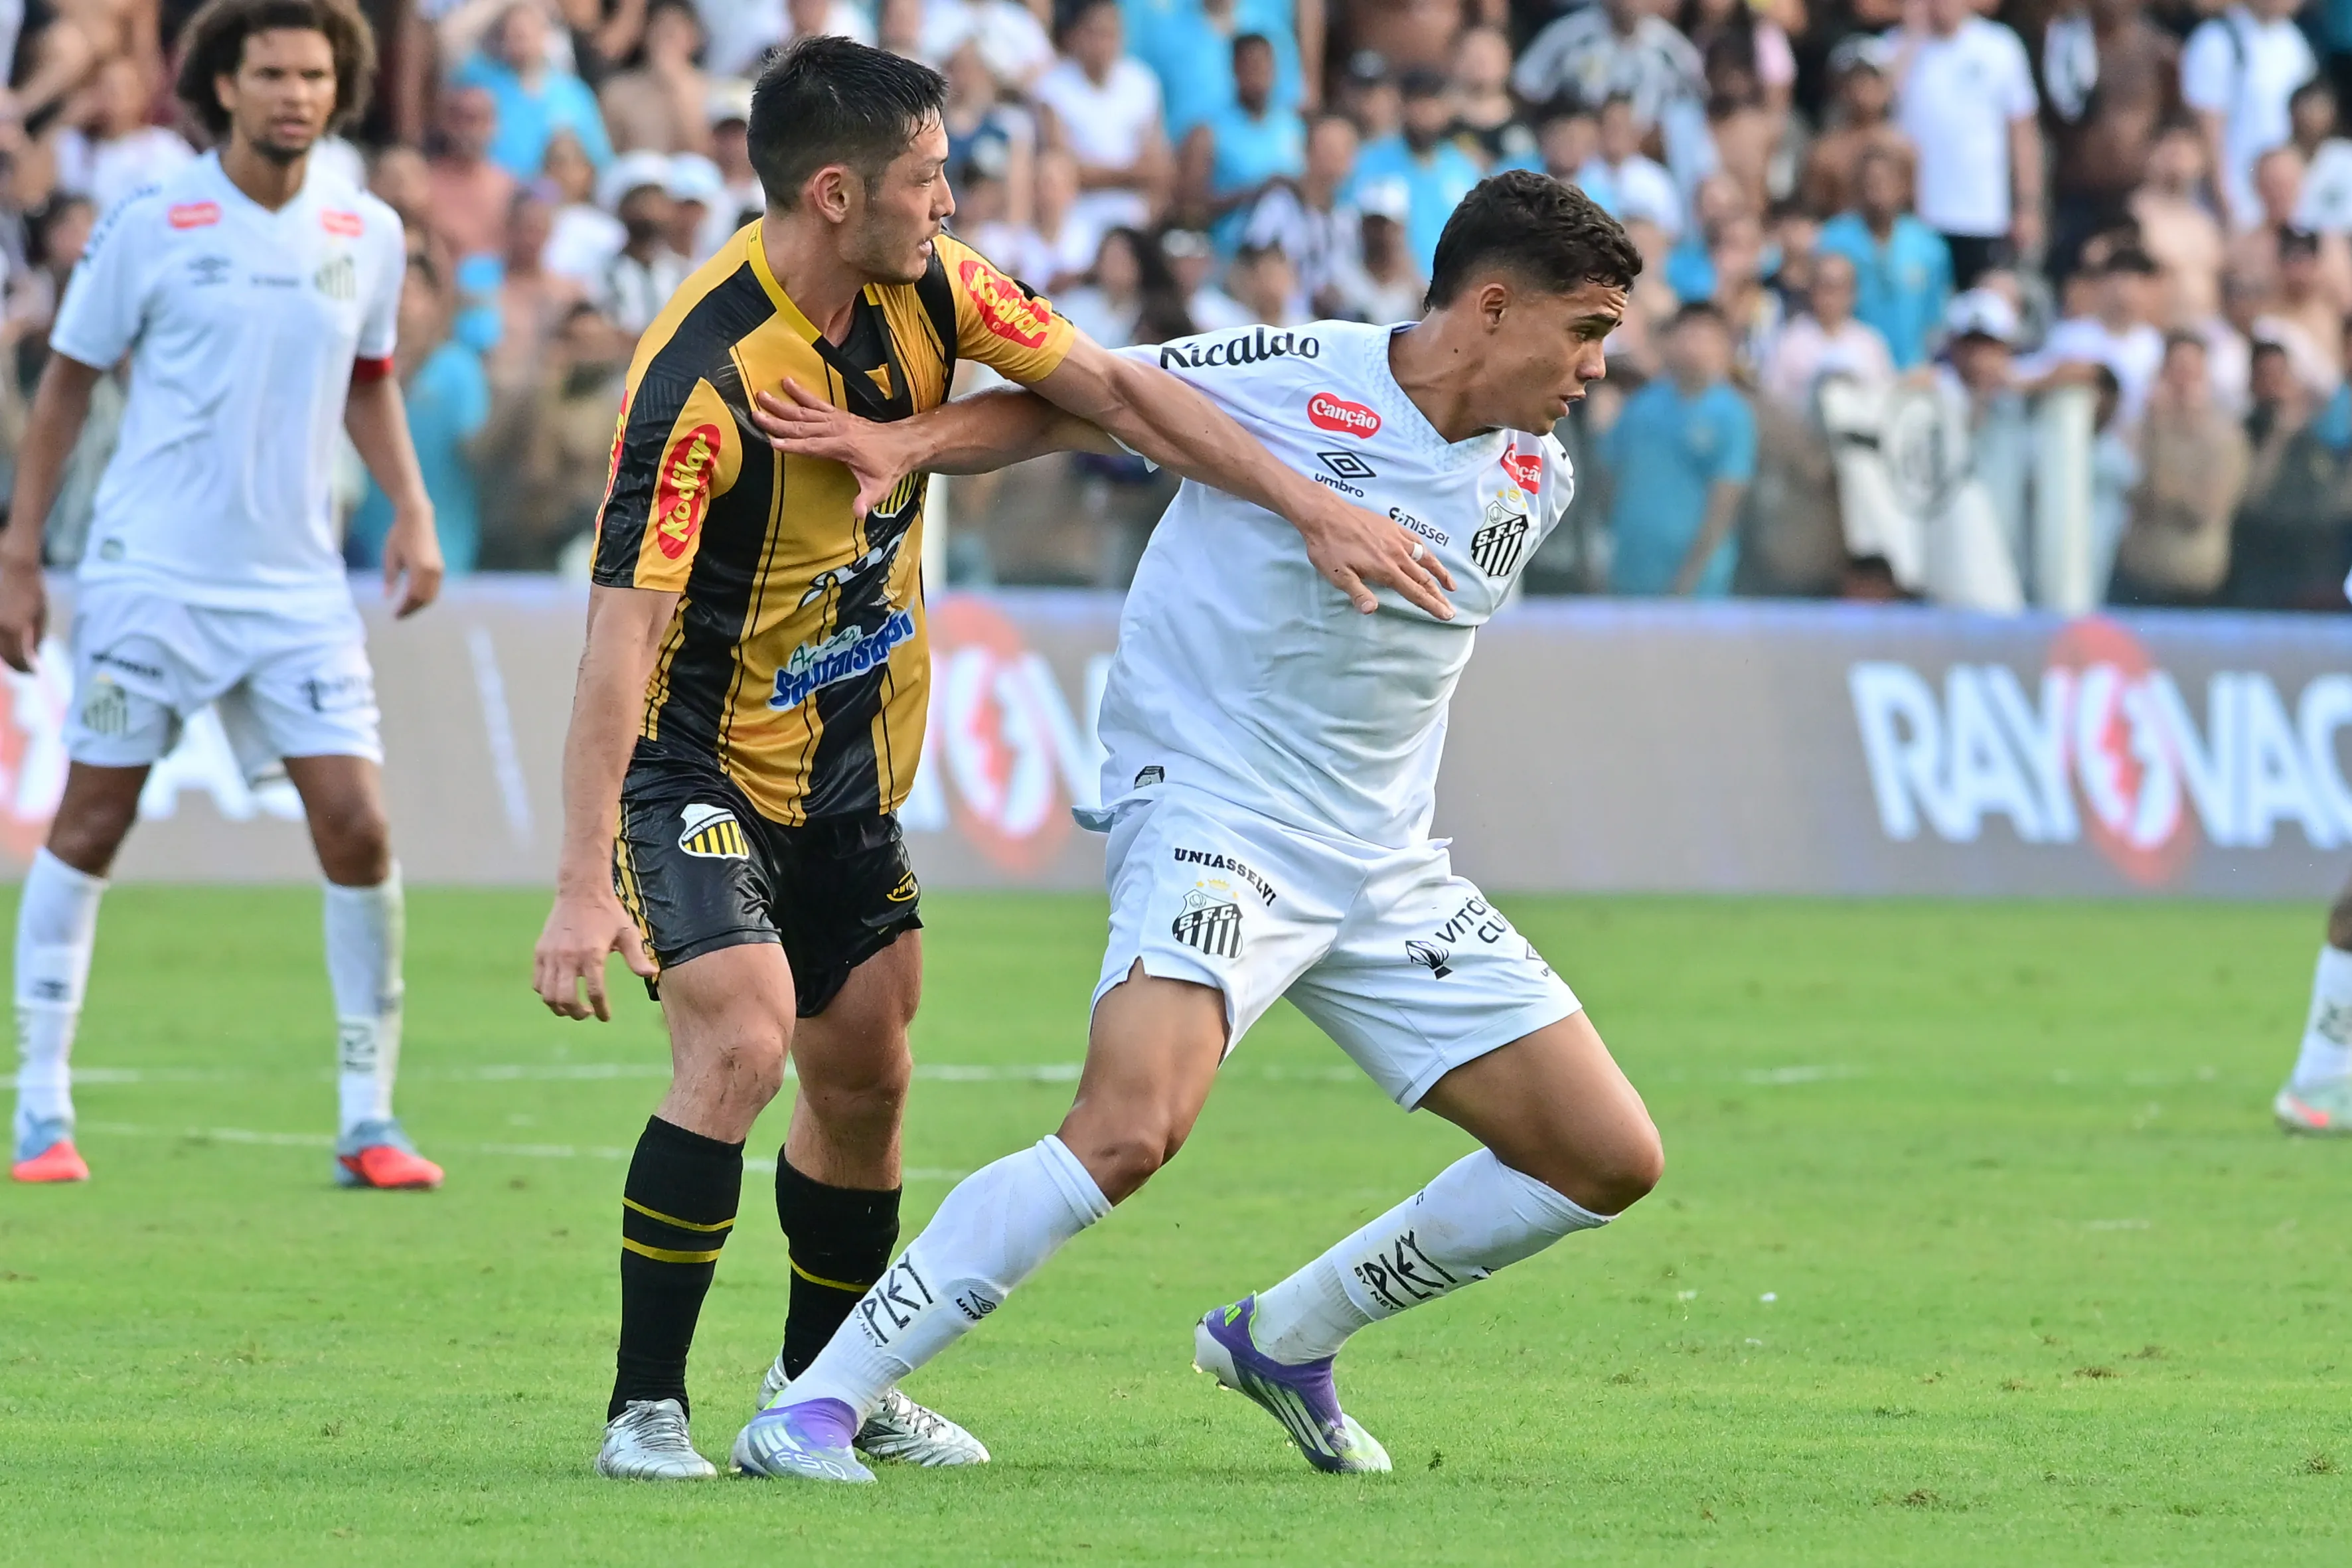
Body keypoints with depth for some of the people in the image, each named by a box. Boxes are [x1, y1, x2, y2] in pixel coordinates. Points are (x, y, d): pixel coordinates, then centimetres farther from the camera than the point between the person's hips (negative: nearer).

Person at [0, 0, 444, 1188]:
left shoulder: (367, 234, 5)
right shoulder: (149, 228, -6)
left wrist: (411, 509, 7)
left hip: (298, 587, 3)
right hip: (149, 575, -3)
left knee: (358, 828, -7)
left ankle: (367, 1120, 1)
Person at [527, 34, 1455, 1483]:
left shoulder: (927, 289, -9)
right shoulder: (702, 374, -30)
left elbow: (1119, 391, 0)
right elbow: (623, 630, -34)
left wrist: (1317, 507, -9)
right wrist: (584, 885, -39)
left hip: (850, 767, 7)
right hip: (699, 762, -7)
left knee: (865, 1081, 13)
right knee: (739, 1047, -23)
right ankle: (646, 1409, -14)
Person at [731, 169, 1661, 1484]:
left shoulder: (1536, 477, 7)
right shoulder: (1296, 382, -13)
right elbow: (1064, 412, -5)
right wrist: (913, 440, -19)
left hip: (1385, 866, 8)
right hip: (1213, 817, -8)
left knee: (1609, 1161, 4)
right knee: (1132, 1128, -31)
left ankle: (1286, 1339, 22)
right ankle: (814, 1410, -24)